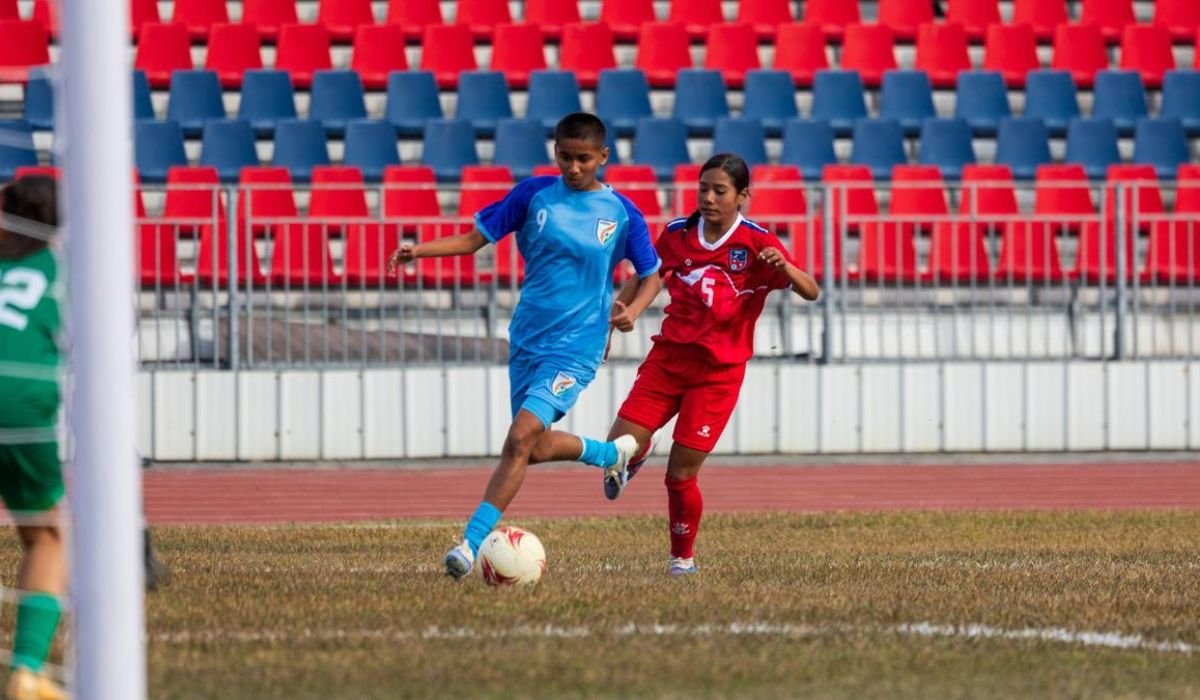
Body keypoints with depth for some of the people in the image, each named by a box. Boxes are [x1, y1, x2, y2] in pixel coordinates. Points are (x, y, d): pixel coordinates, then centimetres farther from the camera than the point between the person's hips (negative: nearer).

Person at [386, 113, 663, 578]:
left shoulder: (621, 213, -3)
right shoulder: (535, 194, 0)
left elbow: (652, 275, 7)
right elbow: (476, 237, 2)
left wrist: (633, 309, -13)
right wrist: (420, 250, -14)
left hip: (577, 344, -4)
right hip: (527, 338, 4)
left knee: (521, 438, -19)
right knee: (536, 447, 15)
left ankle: (472, 542, -17)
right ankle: (611, 453, 46)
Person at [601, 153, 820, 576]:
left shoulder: (757, 243, -9)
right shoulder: (678, 235, 1)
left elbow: (811, 292, -15)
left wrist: (784, 268, -35)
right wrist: (619, 309, 4)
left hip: (718, 371, -3)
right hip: (668, 358, 3)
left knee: (680, 475, -6)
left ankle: (682, 557, 18)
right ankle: (632, 460, 28)